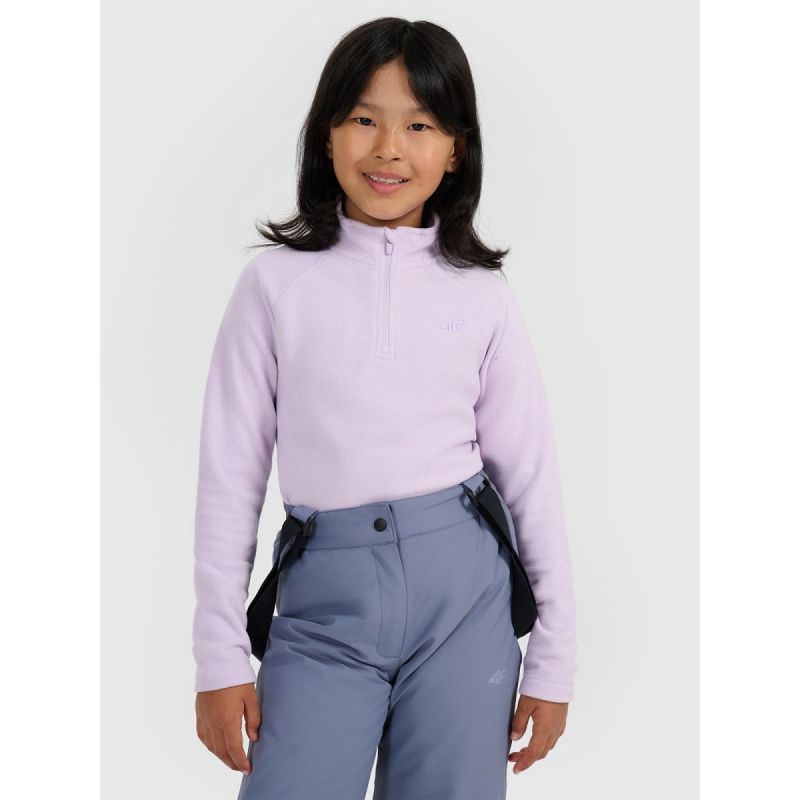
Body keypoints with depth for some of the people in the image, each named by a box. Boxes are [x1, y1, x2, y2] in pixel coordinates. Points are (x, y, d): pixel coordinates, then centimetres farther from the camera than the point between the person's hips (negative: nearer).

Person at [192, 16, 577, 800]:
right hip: (324, 601, -1)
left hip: (463, 589, 1)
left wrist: (554, 660, 6)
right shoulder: (276, 282, 0)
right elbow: (230, 474, 2)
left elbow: (531, 477, 6)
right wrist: (221, 658, 0)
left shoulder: (482, 294, 3)